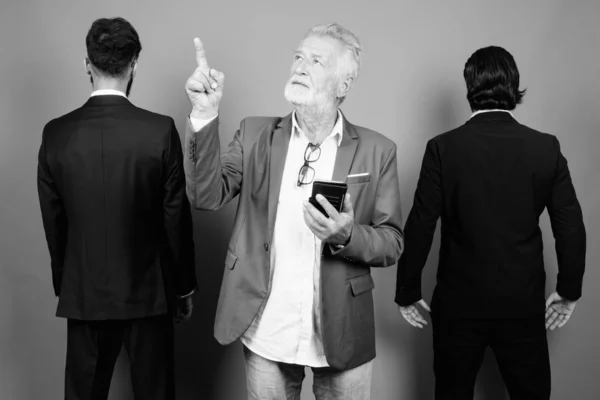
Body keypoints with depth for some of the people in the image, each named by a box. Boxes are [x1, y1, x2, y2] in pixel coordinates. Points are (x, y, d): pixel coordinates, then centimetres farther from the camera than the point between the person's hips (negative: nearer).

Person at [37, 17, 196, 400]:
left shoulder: (56, 133, -5)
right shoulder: (160, 130, -13)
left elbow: (53, 223, 2)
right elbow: (176, 217, -7)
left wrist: (64, 284, 15)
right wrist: (184, 286, 5)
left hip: (83, 295, 2)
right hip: (148, 292, -2)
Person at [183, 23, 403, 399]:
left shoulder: (376, 150, -3)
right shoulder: (256, 135, 0)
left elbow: (393, 242, -2)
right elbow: (208, 195, -12)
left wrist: (347, 236, -22)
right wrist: (205, 115, -24)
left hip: (341, 337, 0)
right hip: (266, 337, 1)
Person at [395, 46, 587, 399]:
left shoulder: (443, 148, -11)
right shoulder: (546, 148, -6)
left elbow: (419, 228, -10)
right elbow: (571, 227, -3)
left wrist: (408, 291, 2)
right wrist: (569, 290, 11)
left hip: (460, 303, -1)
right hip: (524, 303, 1)